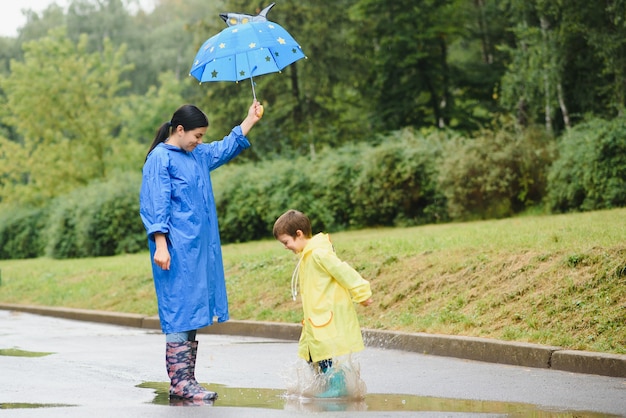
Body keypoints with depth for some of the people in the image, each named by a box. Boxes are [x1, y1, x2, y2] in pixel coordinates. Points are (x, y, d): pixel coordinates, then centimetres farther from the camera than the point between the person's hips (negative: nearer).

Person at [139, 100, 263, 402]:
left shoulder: (198, 155, 16)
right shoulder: (160, 159, -8)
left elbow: (226, 148, 34)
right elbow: (155, 206, -13)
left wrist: (249, 121, 29)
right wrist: (160, 245, -20)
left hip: (198, 248, 9)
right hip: (177, 250, -9)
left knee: (192, 315, 8)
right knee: (180, 311, -8)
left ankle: (186, 382, 11)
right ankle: (180, 383, -6)